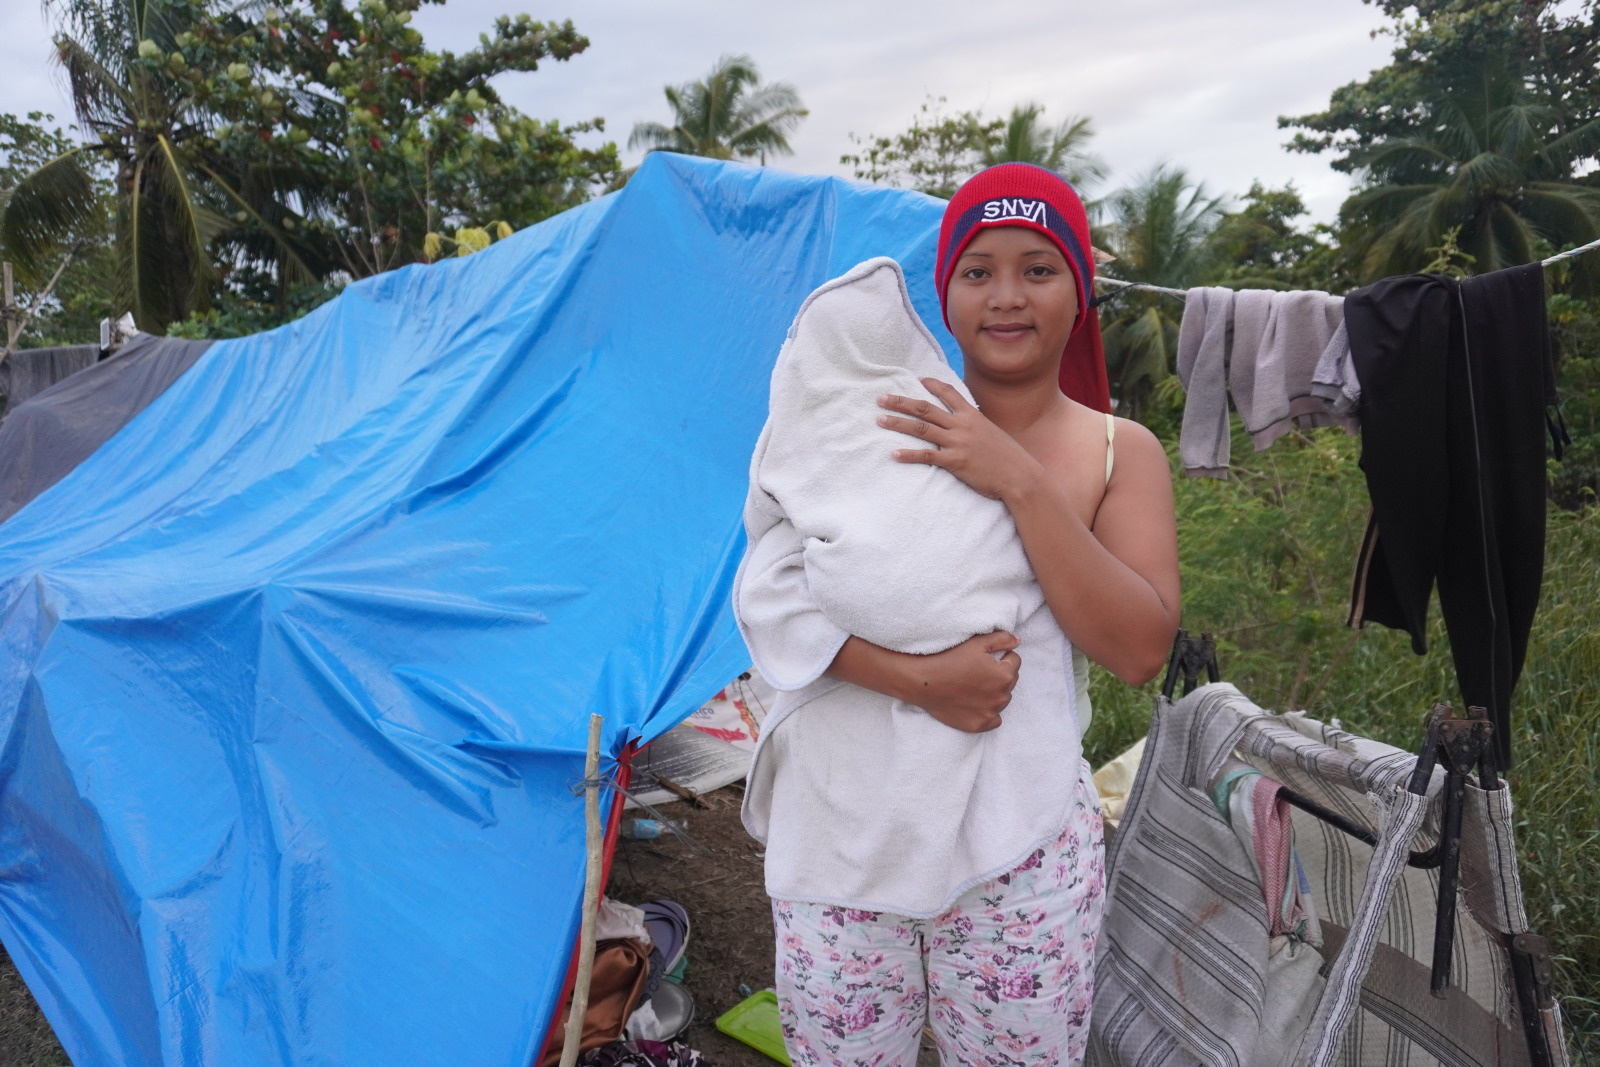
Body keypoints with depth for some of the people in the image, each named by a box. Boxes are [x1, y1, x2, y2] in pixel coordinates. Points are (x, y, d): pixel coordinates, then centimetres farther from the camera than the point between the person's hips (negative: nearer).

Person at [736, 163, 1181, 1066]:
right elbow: (764, 591, -6)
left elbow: (1140, 651, -10)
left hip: (1018, 838, 0)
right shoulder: (880, 422, 1)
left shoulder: (1121, 452, 2)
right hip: (843, 821, 1)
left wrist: (1023, 483, -18)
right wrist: (916, 678, -20)